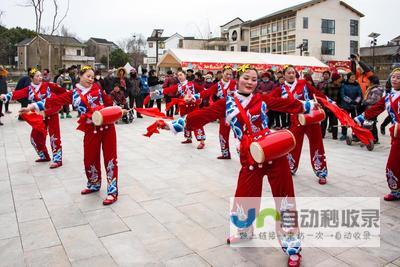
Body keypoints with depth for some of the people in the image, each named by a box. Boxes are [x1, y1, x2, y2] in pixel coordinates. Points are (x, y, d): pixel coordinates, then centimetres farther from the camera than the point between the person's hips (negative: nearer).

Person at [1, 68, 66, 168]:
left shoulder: (47, 85, -5)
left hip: (51, 114, -5)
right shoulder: (29, 89, 0)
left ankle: (57, 160, 1)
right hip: (39, 116, 5)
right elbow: (18, 94, -14)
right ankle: (44, 156, 31)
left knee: (54, 137, -6)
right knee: (35, 137, 11)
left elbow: (59, 90, -10)